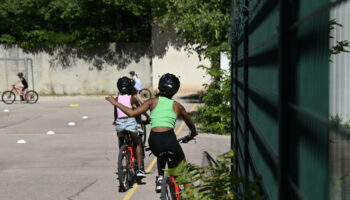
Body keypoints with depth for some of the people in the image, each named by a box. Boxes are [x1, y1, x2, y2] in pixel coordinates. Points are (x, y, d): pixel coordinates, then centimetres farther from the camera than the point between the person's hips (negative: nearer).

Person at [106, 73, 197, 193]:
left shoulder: (153, 101, 12)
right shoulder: (177, 106, 15)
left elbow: (132, 113, 2)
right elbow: (190, 123, 31)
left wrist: (115, 103, 14)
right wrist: (193, 132, 53)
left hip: (154, 141, 2)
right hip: (169, 139, -2)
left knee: (161, 156, 39)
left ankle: (160, 178, 20)